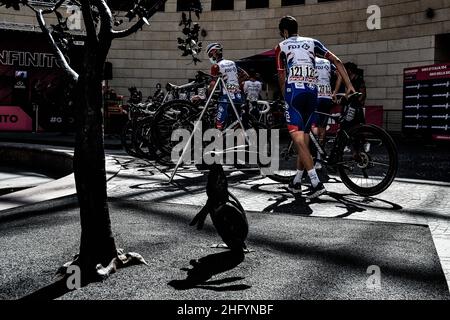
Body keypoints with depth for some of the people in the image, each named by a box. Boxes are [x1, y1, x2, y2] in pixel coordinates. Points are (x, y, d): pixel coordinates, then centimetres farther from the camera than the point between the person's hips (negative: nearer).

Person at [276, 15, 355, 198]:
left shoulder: (281, 47, 9)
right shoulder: (312, 42, 17)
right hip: (312, 93, 4)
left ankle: (316, 183, -18)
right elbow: (337, 61, 7)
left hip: (294, 92, -4)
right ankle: (296, 182, 23)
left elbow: (282, 78, 6)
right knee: (304, 139, 13)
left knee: (299, 141, -7)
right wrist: (349, 86, 6)